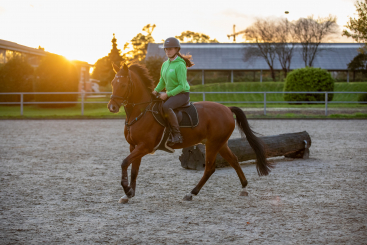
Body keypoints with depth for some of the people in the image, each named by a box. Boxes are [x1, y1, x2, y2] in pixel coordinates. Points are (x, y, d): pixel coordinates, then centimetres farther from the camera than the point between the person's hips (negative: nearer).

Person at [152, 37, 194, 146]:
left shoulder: (180, 65, -16)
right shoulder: (165, 64, 8)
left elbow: (182, 86, -19)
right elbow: (162, 82, 16)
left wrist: (167, 94, -22)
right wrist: (156, 91, -2)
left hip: (182, 94, -9)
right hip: (170, 93, 9)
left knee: (166, 106, -35)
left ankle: (177, 135, -29)